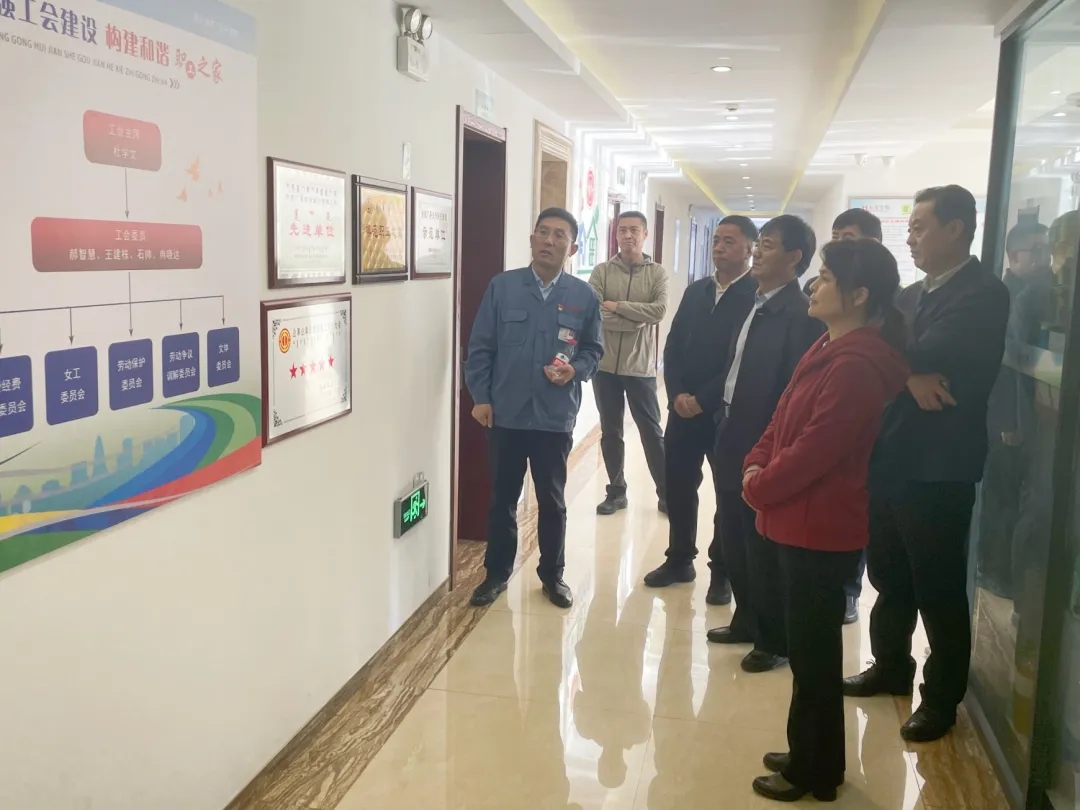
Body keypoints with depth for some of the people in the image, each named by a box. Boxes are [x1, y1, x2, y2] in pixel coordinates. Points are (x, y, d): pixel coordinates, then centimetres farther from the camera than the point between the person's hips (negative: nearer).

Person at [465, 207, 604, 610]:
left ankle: (552, 575, 30)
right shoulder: (502, 286, -2)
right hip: (506, 414, 0)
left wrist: (576, 370, -13)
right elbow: (480, 347, 0)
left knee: (552, 500, 13)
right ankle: (497, 573, 28)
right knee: (502, 498, 12)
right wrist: (480, 397, -5)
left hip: (556, 417, 0)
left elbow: (594, 349, 8)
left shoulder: (584, 296, -1)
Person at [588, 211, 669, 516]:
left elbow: (659, 311, -14)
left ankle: (666, 493, 16)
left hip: (641, 366, -1)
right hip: (605, 364, 1)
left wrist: (617, 306, -15)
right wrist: (637, 319, -15)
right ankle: (616, 491, 22)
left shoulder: (657, 273, 1)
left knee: (652, 431, 6)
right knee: (610, 432, 10)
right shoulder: (601, 271, 1)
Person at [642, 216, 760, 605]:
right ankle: (679, 559, 28)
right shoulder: (695, 291, 11)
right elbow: (672, 347, 9)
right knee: (678, 487, 11)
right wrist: (677, 394, -7)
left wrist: (703, 400, -16)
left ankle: (722, 571, 21)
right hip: (683, 409, 5)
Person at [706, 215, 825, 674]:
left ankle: (775, 640, 22)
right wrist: (724, 423, 10)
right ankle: (747, 621, 36)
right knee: (734, 542, 19)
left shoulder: (801, 315, -17)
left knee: (763, 549, 5)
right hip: (732, 438, 9)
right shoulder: (754, 305, 10)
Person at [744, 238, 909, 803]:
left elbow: (814, 449, -24)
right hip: (803, 522, 10)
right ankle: (810, 755, 35)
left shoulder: (855, 365, -23)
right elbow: (784, 419, 14)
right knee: (809, 648, 20)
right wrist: (756, 465, -2)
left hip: (820, 529, -10)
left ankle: (813, 772, 22)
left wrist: (758, 490, -11)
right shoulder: (828, 350, 10)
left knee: (812, 653, 5)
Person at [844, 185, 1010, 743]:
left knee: (939, 588, 5)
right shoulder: (911, 296, 14)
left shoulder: (985, 293, -11)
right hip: (889, 457, 7)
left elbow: (931, 356, -24)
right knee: (889, 576, 18)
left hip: (939, 465, -7)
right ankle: (891, 667, 37)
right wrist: (909, 373, -17)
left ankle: (942, 698, 21)